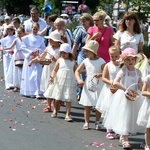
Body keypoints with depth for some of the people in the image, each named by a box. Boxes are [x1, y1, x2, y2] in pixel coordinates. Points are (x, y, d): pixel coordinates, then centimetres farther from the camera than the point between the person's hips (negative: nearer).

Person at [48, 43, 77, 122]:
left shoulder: (73, 62, 4)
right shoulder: (59, 60, 2)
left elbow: (76, 71, 13)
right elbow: (55, 70, -1)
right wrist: (52, 77, -16)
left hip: (70, 83, 0)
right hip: (60, 82, 0)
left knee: (68, 99, -3)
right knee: (57, 98, 11)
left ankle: (67, 115, 0)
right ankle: (55, 111, 33)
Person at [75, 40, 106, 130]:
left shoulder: (101, 61, -10)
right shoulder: (86, 61, 1)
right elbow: (77, 71, 8)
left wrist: (100, 74, -32)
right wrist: (79, 80, -8)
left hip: (98, 85, -3)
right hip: (88, 85, 3)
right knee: (87, 106, 5)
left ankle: (97, 123, 17)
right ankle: (86, 123, 12)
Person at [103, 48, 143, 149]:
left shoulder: (138, 72, 2)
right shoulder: (123, 71, -14)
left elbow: (140, 83, 16)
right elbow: (115, 83, -27)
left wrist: (140, 85, -8)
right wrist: (127, 90, -27)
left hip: (135, 98, 6)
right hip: (124, 98, -6)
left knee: (131, 118, 13)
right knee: (124, 117, -4)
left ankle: (123, 137, 29)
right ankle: (125, 140, 0)